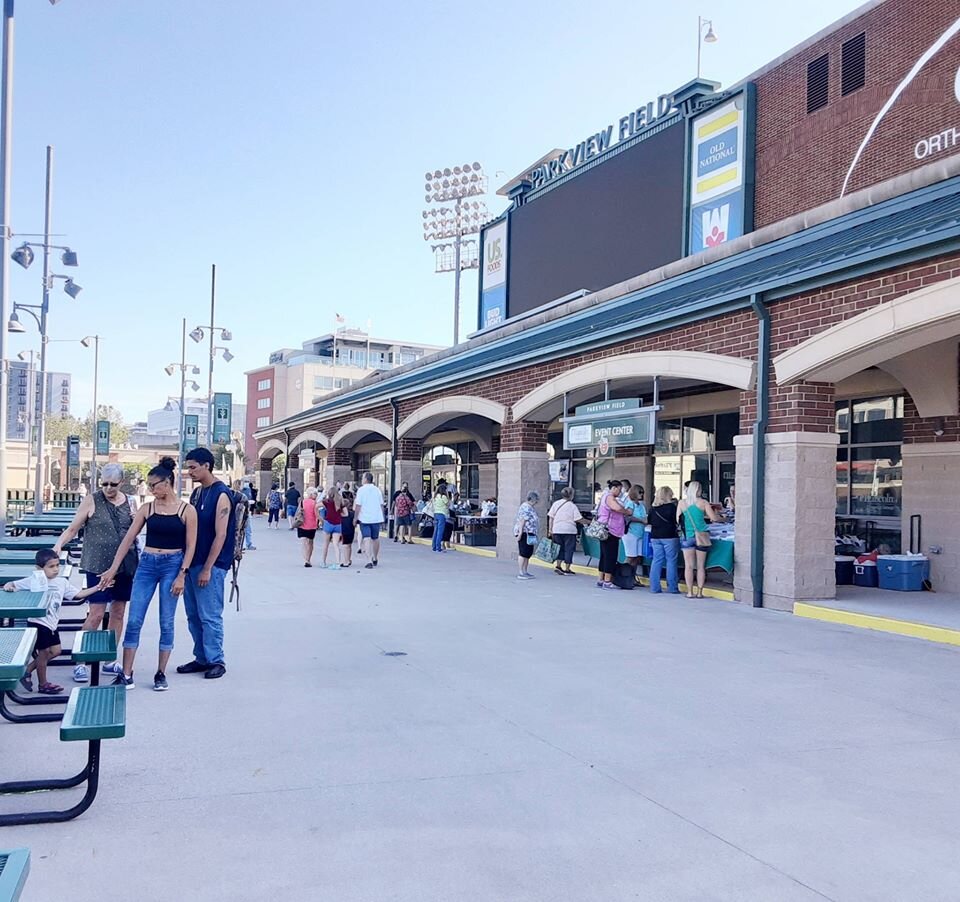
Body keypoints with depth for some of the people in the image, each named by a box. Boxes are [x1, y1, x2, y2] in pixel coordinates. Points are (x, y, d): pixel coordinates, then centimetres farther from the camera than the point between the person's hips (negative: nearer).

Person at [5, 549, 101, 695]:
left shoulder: (62, 582, 3)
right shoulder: (34, 580, -12)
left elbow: (79, 594, 8)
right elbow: (14, 585, -7)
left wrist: (98, 587, 2)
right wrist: (8, 586, -30)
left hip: (51, 623, 7)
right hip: (38, 622, -7)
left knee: (55, 651, 13)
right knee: (44, 651, 2)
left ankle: (27, 670, 26)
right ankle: (43, 684, 19)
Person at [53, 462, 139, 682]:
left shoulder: (130, 502, 8)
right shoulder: (92, 501, -3)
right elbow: (73, 528, -4)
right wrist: (58, 545, -18)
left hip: (125, 566, 4)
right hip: (98, 566, -4)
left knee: (118, 613, 9)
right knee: (96, 614, -6)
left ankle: (110, 661, 20)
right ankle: (80, 663, 5)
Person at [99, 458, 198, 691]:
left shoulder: (187, 510, -4)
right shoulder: (147, 508, 4)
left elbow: (190, 546, -3)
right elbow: (128, 539, 4)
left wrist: (181, 575, -9)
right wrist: (113, 569, 1)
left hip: (172, 565, -3)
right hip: (147, 564, 3)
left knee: (166, 623, 4)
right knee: (134, 620, -1)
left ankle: (161, 674, 16)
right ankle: (126, 675, 7)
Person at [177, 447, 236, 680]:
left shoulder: (221, 495, -13)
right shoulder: (196, 492, 12)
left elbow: (220, 535, -17)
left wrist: (207, 568, -18)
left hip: (210, 565, -8)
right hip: (192, 563, 8)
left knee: (210, 616, -3)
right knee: (193, 615, 13)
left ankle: (216, 661, 8)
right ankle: (201, 658, 23)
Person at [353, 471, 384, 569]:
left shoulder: (361, 490, -7)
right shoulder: (377, 490, 7)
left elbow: (358, 506, -10)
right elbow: (381, 505, 11)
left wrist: (355, 518, -2)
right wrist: (382, 518, 19)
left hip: (364, 519, -4)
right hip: (376, 518, 4)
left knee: (367, 539, -4)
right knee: (375, 538, 16)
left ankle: (370, 560, -14)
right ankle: (375, 559, 29)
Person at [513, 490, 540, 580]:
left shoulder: (531, 507, 19)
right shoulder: (525, 508, -14)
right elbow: (522, 521, -20)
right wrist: (520, 533, -25)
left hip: (530, 534, 11)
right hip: (524, 533, -11)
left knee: (528, 553, 11)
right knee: (523, 553, -10)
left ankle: (525, 572, 16)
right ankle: (521, 573, -10)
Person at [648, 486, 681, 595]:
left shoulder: (653, 508, 5)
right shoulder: (672, 506, -9)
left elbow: (650, 522, 14)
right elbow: (678, 520, -5)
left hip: (655, 537, 5)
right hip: (669, 537, -5)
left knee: (656, 561, 7)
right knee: (671, 561, 1)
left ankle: (654, 587, 6)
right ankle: (672, 587, 1)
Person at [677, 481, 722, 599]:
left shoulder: (682, 503, 2)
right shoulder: (703, 502, -2)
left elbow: (678, 519, 7)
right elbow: (714, 518, -4)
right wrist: (722, 519, 17)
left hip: (687, 537, 1)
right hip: (701, 537, -1)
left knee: (688, 566, 4)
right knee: (701, 566, 6)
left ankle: (690, 592, 3)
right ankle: (699, 592, 7)